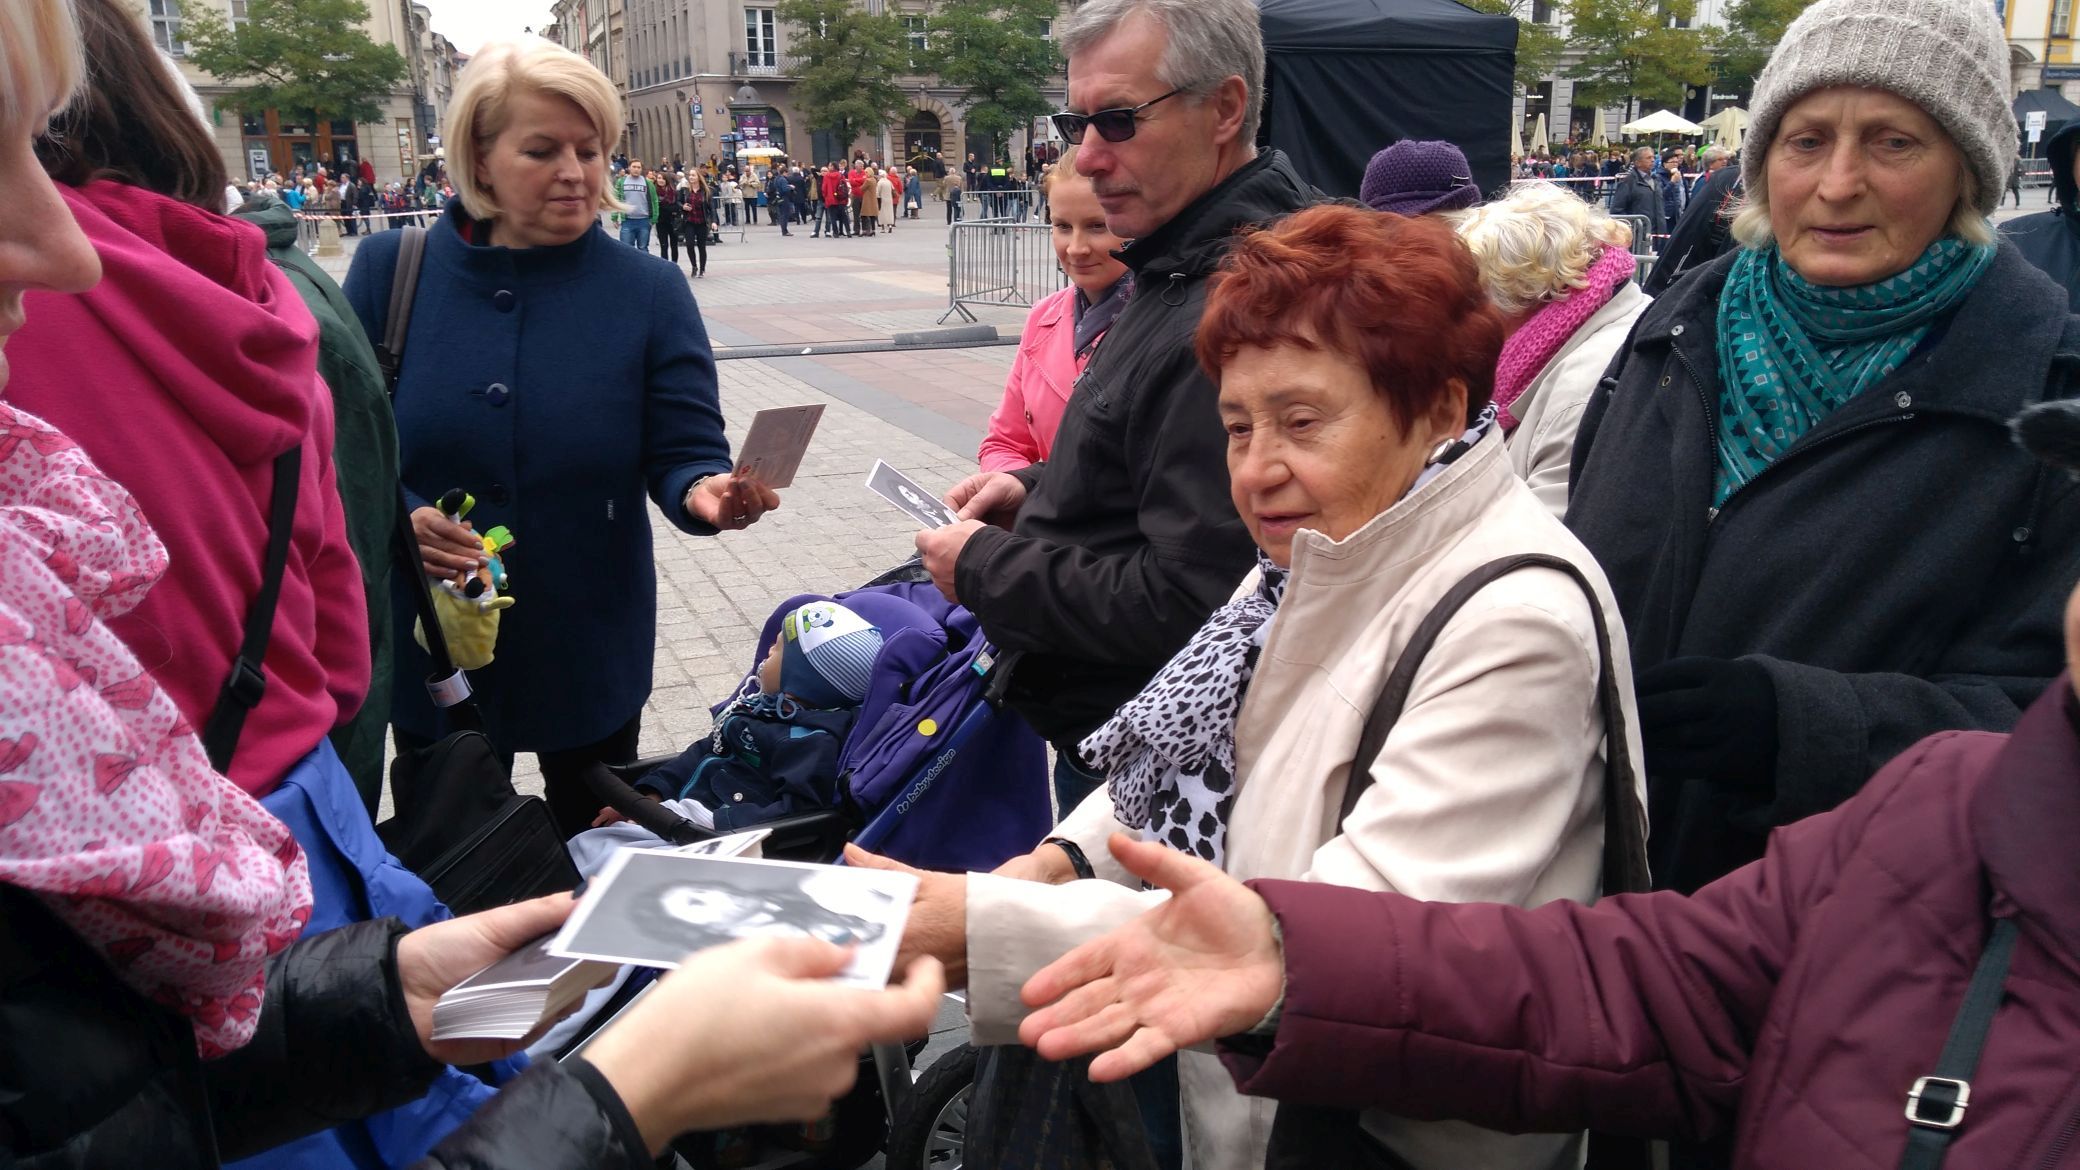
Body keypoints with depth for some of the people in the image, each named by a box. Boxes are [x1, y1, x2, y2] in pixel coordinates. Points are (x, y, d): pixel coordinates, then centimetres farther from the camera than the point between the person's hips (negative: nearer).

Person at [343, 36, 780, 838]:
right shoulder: (388, 270, -6)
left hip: (591, 649, 0)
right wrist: (401, 516, -22)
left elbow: (684, 454, -10)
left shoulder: (648, 290, -7)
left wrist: (707, 493, -33)